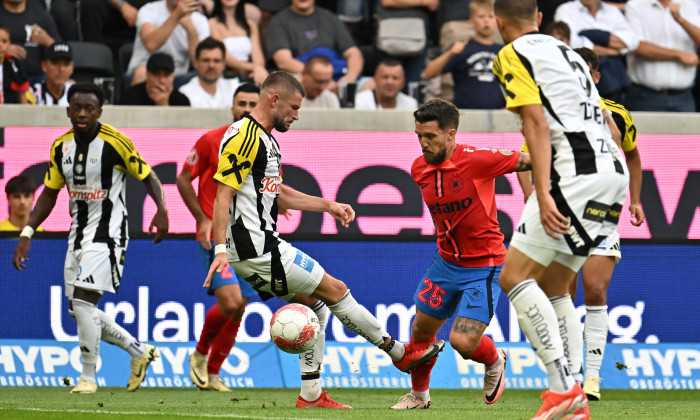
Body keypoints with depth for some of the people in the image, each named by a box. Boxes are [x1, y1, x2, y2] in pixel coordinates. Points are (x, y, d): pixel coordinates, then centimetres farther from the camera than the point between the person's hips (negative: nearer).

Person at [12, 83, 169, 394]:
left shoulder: (115, 143, -13)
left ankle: (88, 376, -5)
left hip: (107, 233, -7)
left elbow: (147, 176, -5)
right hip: (78, 234, 7)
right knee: (81, 311, 8)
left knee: (83, 301, -18)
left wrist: (162, 210, -22)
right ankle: (139, 352, 27)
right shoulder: (61, 147, 5)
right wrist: (27, 234, 6)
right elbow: (49, 193, 13)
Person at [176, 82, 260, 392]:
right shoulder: (211, 141, -6)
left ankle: (212, 374, 22)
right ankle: (199, 354, 7)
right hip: (215, 237, -5)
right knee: (230, 301, -19)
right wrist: (203, 219, -7)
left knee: (237, 311, 6)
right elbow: (183, 180, 2)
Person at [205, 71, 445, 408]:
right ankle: (400, 353, 8)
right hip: (257, 249, -11)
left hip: (262, 246, 11)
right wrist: (221, 248, -28)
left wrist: (328, 206, 25)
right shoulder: (244, 136, -16)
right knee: (335, 290, -3)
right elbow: (223, 194, -21)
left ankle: (311, 395, 16)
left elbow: (277, 193, 28)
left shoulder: (265, 139, 17)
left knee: (315, 307, 15)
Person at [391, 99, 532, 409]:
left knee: (463, 341, -14)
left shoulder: (477, 159, -21)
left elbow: (528, 161, -10)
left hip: (483, 265, -6)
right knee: (421, 330, 13)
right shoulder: (419, 169, -2)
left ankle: (494, 362, 21)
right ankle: (419, 394, 39)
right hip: (446, 261, 6)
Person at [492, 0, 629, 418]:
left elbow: (537, 121, -12)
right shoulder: (566, 51, 25)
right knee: (553, 288, 14)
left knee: (515, 277, -8)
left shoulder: (513, 54, 1)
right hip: (613, 169, 8)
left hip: (577, 172, -8)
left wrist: (544, 193, -18)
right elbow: (608, 128, 25)